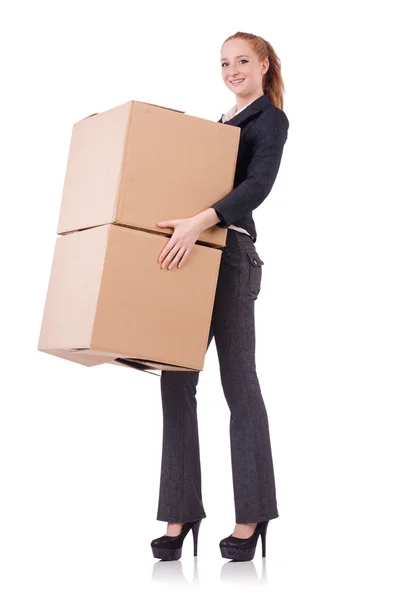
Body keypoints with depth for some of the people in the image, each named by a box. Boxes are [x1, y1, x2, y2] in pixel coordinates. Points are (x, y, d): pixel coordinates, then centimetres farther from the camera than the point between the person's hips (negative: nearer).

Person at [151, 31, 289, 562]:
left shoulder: (270, 119, 0)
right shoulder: (221, 123, 24)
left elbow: (257, 186, -17)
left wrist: (197, 223, -30)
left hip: (230, 255, -7)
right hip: (189, 257, 7)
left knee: (238, 380, -4)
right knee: (176, 380, -1)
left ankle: (251, 517, 4)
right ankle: (181, 511, 3)